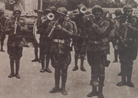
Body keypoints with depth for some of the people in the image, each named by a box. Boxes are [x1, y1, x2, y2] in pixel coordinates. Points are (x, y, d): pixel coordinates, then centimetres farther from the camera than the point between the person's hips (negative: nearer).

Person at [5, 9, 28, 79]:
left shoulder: (23, 21, 7)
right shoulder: (10, 21, 6)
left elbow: (26, 29, -3)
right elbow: (6, 31, 2)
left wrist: (20, 27, -17)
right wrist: (11, 29, -16)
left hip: (19, 42, 0)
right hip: (11, 41, 0)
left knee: (18, 58, 4)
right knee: (11, 58, 4)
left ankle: (17, 73, 13)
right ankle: (12, 72, 15)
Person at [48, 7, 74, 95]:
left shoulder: (68, 24, 1)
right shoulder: (53, 23, 8)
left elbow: (71, 34, -14)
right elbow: (49, 33, 3)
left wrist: (62, 29, -23)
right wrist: (52, 27, -15)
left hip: (64, 49, -2)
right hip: (55, 49, 2)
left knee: (64, 70, 5)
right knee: (56, 69, 11)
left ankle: (63, 88, 15)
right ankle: (56, 87, 22)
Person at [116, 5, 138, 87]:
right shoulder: (120, 20, 4)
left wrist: (131, 27, -20)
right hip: (122, 44, 1)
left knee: (130, 63, 5)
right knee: (123, 63, 5)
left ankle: (129, 80, 16)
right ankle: (123, 80, 15)